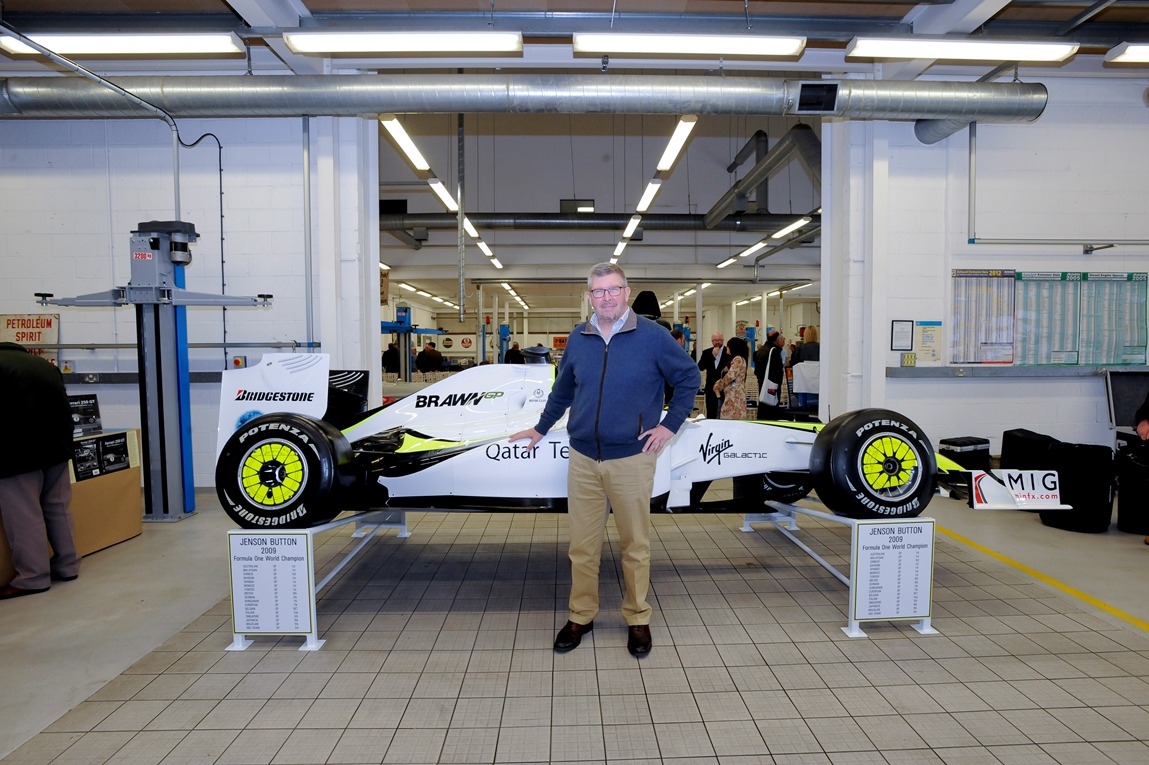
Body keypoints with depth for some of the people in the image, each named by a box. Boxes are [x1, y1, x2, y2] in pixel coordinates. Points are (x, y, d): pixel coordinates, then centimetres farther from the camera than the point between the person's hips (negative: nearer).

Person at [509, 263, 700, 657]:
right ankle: (580, 616, 27)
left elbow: (688, 378, 4)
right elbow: (562, 390, 20)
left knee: (635, 545, 10)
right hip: (583, 458, 3)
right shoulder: (577, 339, 6)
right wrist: (541, 428, 27)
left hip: (632, 459, -3)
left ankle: (638, 618, 28)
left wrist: (669, 425, -2)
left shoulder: (653, 336, -5)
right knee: (582, 545, 10)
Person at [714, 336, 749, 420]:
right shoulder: (737, 359, 20)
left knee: (730, 418, -11)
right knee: (735, 420, 7)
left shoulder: (738, 359, -11)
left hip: (734, 395, -9)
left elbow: (730, 376, -19)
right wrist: (718, 384, 3)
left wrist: (718, 386, -5)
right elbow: (726, 375, 19)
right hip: (732, 394, 9)